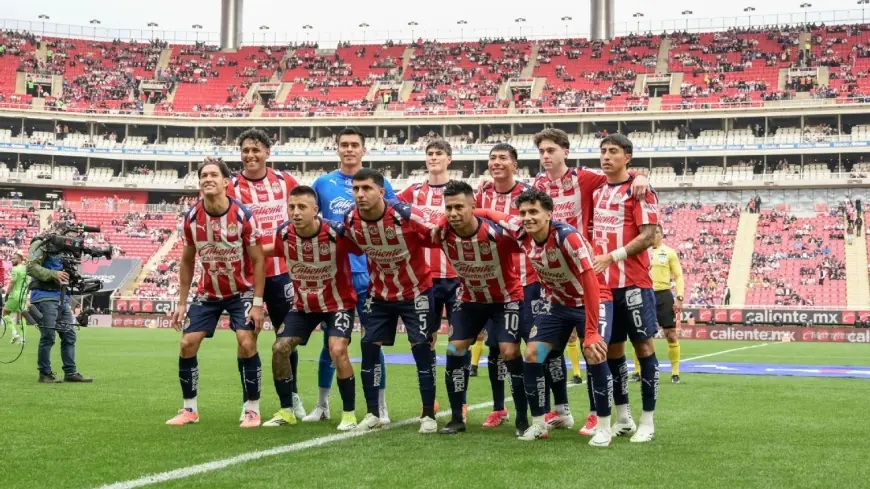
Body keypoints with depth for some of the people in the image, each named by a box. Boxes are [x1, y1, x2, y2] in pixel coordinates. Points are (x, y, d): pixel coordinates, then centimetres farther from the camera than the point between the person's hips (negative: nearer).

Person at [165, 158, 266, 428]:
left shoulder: (243, 215, -20)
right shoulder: (191, 217, -10)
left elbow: (258, 260, -13)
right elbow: (187, 261, 3)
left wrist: (258, 303, -18)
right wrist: (182, 302, 1)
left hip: (242, 291, -3)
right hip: (207, 292, 4)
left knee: (246, 343, -16)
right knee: (187, 343, -3)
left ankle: (252, 410, -2)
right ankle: (189, 409, 12)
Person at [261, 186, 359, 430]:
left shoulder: (337, 232, -28)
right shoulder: (284, 234, -15)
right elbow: (276, 249, 10)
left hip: (338, 303, -5)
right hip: (303, 304, 5)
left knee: (337, 350, -23)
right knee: (279, 349, -4)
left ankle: (349, 414, -6)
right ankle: (287, 411, 14)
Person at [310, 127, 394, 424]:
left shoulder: (379, 184, 3)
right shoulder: (323, 183, 6)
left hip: (369, 274, -1)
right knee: (331, 341, 8)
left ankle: (381, 408, 9)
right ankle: (322, 405, 19)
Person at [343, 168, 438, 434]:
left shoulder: (406, 215, -28)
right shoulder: (350, 221, -14)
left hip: (416, 291, -4)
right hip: (379, 293, 4)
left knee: (421, 348, -5)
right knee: (369, 347, 2)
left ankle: (429, 416, 6)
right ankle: (372, 414, 14)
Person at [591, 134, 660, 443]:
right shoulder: (597, 192, 14)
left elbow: (649, 235, -14)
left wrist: (612, 257, -20)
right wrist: (591, 261, 8)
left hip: (633, 282, -7)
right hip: (603, 283, 7)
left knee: (643, 346, -1)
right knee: (612, 349, 10)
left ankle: (647, 422, 5)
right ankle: (623, 418, 21)